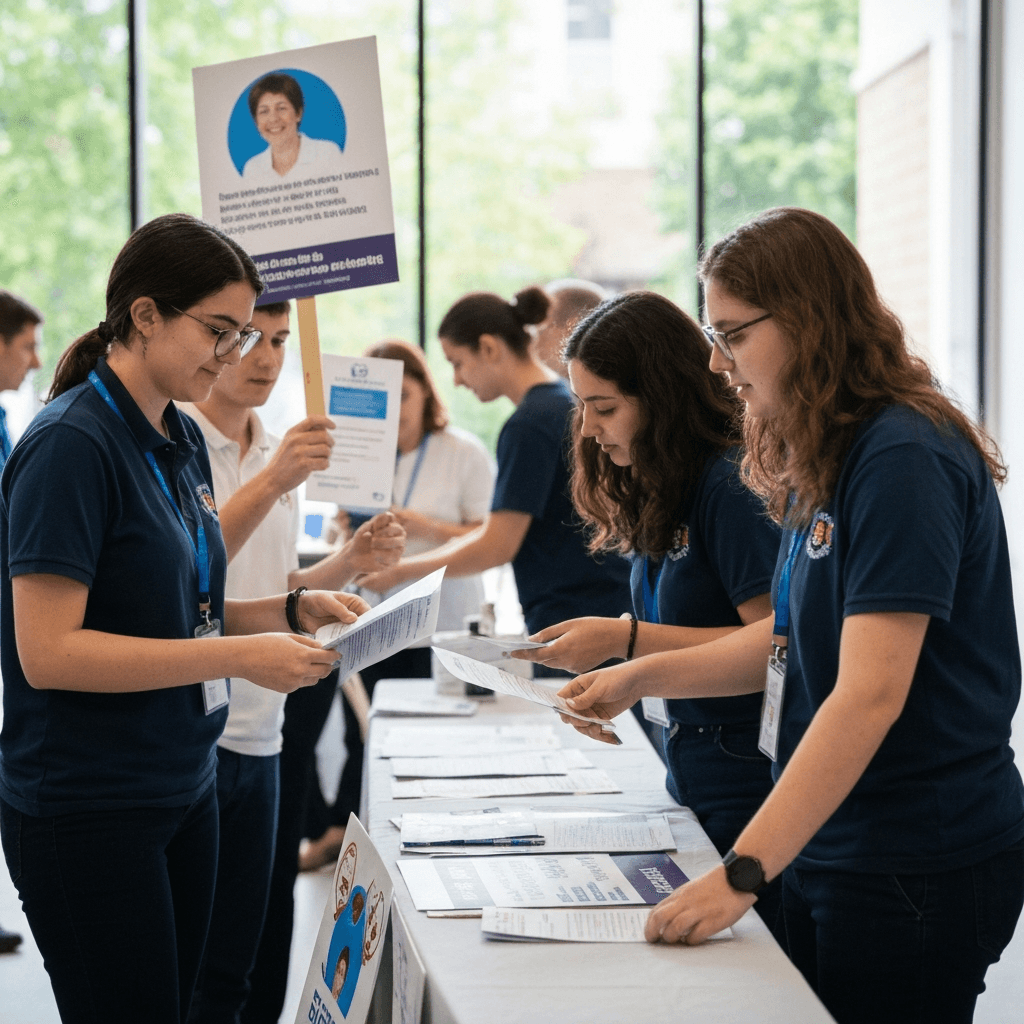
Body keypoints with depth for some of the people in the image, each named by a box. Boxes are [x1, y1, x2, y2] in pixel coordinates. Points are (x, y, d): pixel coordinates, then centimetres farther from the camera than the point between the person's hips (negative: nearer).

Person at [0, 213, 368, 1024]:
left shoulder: (183, 441, 10)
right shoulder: (72, 445, -16)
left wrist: (292, 612, 2)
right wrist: (239, 656, -23)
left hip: (182, 794, 8)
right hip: (87, 811, -8)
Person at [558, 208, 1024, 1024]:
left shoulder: (904, 461, -19)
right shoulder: (829, 461, 10)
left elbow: (870, 695, -26)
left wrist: (742, 872, -28)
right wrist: (642, 676, 6)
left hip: (919, 866, -9)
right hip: (827, 846, 9)